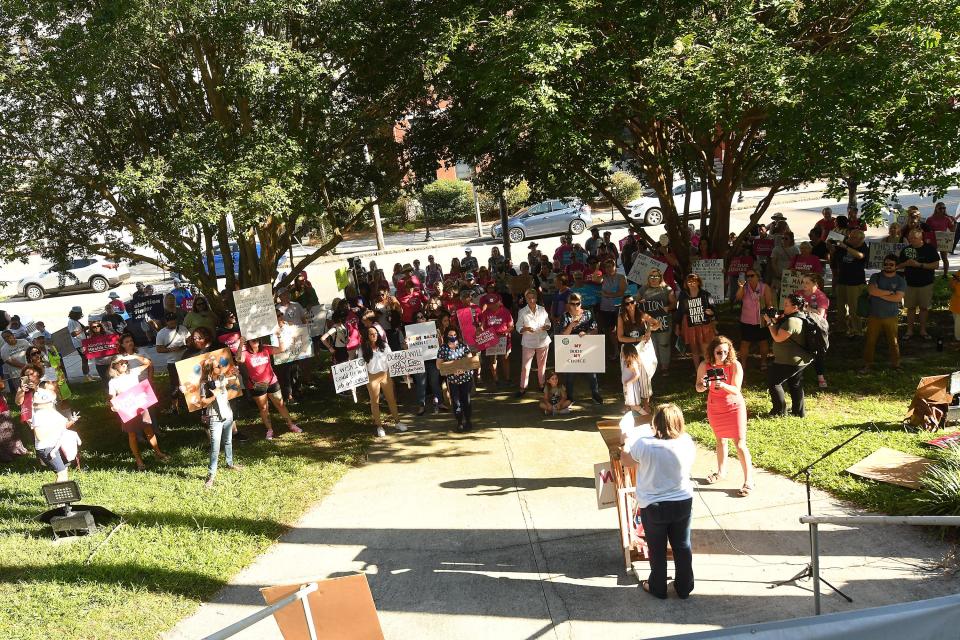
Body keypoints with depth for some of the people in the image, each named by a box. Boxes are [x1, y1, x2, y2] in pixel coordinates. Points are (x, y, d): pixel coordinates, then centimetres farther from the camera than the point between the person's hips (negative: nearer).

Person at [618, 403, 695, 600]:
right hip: (683, 503, 3)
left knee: (657, 550, 17)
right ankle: (684, 587, 34)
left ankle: (658, 588, 33)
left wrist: (627, 443, 11)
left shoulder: (643, 444, -24)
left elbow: (626, 461, -6)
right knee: (682, 546, 19)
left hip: (653, 507, -2)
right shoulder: (687, 442, -14)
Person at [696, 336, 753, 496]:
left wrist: (722, 385, -40)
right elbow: (698, 387, -5)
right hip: (715, 407, 4)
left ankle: (748, 480, 1)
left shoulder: (735, 365, -20)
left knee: (740, 443, -6)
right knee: (720, 440, 20)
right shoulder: (705, 366, -13)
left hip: (734, 406, -3)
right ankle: (721, 472, 38)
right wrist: (703, 386, -28)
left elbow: (736, 390, -22)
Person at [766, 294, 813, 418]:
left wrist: (770, 323, -14)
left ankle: (780, 411, 6)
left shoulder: (791, 321, -25)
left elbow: (778, 338, -21)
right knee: (795, 384, 20)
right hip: (801, 359, 11)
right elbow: (782, 330, 16)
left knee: (773, 382, 1)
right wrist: (776, 321, 1)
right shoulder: (801, 318, 9)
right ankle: (799, 411, 28)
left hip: (789, 361, -10)